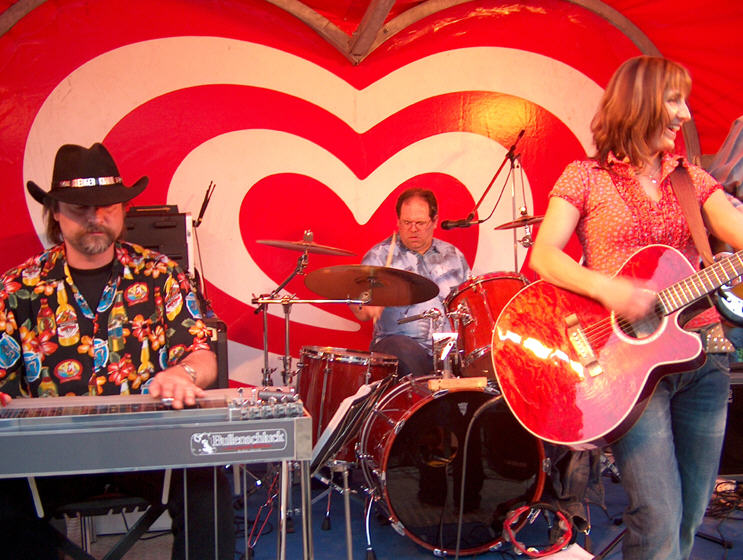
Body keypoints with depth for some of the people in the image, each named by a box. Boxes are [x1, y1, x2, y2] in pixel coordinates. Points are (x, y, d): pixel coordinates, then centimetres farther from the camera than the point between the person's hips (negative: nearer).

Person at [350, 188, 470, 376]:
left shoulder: (453, 256, 17)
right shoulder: (379, 255, 5)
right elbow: (359, 306, -4)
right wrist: (368, 308, -28)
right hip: (399, 341, -2)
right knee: (403, 350, -36)